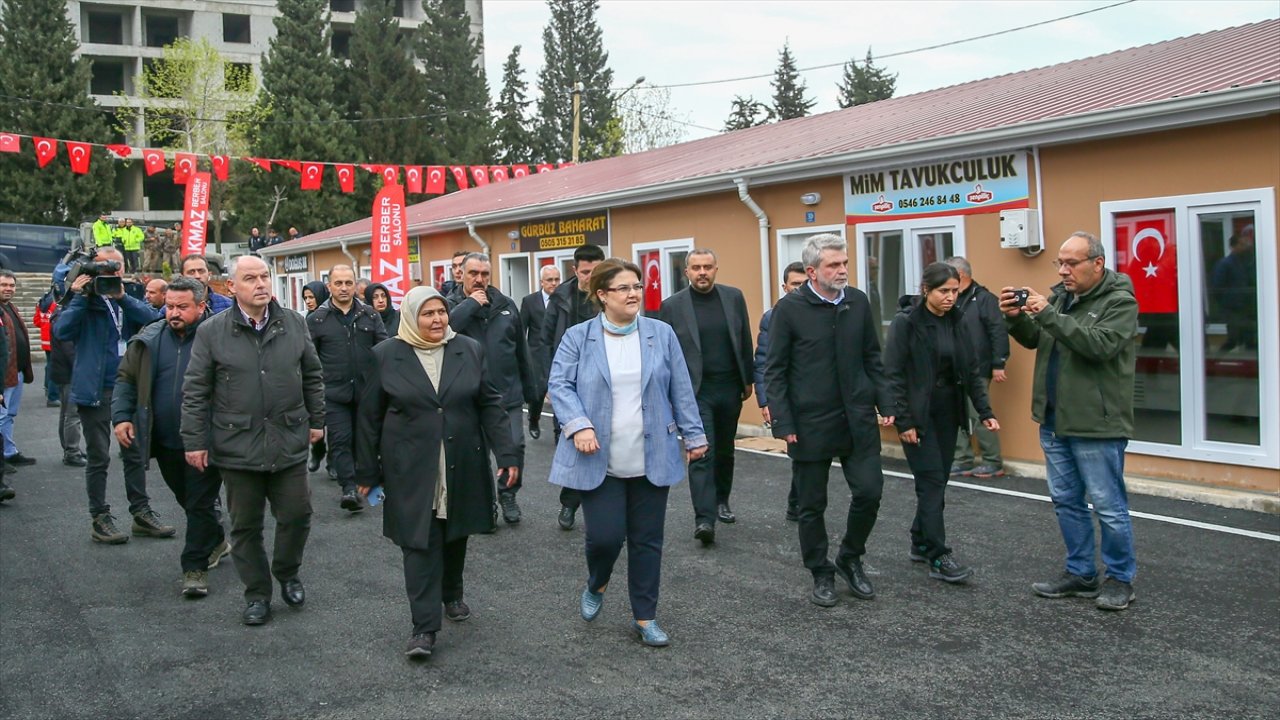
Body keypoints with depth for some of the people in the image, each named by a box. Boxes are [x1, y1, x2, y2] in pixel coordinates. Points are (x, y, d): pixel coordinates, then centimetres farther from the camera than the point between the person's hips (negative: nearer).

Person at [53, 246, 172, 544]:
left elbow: (154, 318, -11)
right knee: (99, 458, 2)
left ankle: (142, 513, 19)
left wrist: (122, 297, -19)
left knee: (135, 453, 10)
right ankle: (100, 519, 11)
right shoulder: (84, 301, 0)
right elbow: (61, 331, -16)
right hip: (95, 390, -4)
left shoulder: (131, 299, 9)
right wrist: (79, 297, -17)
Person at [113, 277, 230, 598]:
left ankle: (195, 567, 11)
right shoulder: (149, 340, 4)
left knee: (200, 504, 0)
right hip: (166, 442, 5)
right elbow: (126, 379, 14)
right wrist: (121, 416, 2)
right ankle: (216, 542, 40)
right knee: (187, 500, 20)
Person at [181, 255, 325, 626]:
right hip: (238, 447, -1)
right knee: (245, 526, 9)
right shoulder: (212, 331, -4)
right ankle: (257, 593, 25)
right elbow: (195, 391, -2)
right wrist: (195, 441, -4)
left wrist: (317, 420, 11)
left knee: (296, 515, 7)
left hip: (289, 442, 2)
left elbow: (313, 377, 12)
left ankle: (287, 574, 33)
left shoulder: (294, 325, 3)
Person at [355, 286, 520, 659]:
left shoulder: (469, 350, 3)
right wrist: (368, 471, 3)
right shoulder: (386, 355, -3)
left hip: (462, 466, 2)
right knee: (419, 542, -6)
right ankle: (424, 626, -2)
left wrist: (507, 454, -4)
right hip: (411, 470, -2)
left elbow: (490, 405, 4)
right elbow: (370, 416, 2)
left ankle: (452, 595, 38)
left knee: (455, 534, 14)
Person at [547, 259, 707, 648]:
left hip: (651, 460, 2)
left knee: (647, 540, 8)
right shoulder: (578, 337, 0)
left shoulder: (662, 334, 4)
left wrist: (694, 436, 8)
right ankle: (595, 586, 28)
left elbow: (681, 391, 7)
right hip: (599, 461, -2)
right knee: (605, 536, -6)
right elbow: (560, 385, -4)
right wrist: (578, 425, -19)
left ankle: (644, 617, 23)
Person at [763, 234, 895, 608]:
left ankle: (850, 558, 26)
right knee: (812, 505, 7)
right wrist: (783, 423, -11)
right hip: (811, 424, -3)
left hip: (857, 419, 3)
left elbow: (872, 359, 13)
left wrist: (884, 403, 6)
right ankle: (822, 575, 25)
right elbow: (775, 371, -6)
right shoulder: (789, 308, -8)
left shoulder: (859, 302, 4)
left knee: (869, 492, 1)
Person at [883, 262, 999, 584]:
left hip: (948, 412, 6)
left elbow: (971, 370, 10)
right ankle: (938, 559, -3)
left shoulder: (957, 322, 6)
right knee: (933, 482, -7)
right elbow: (893, 374, -13)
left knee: (936, 482, 10)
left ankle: (920, 544, 25)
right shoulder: (906, 322, -11)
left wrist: (985, 411, 2)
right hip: (918, 415, -6)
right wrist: (903, 420, -16)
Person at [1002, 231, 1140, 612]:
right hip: (1055, 421, 8)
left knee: (1108, 506, 1)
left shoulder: (1120, 302, -10)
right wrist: (1017, 318, -5)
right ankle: (1080, 573, 26)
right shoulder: (1060, 295, 11)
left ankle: (1121, 578, 16)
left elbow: (1100, 345, -25)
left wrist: (1049, 315, -28)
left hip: (1096, 424, -7)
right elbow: (1033, 339, 16)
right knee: (1067, 501, 14)